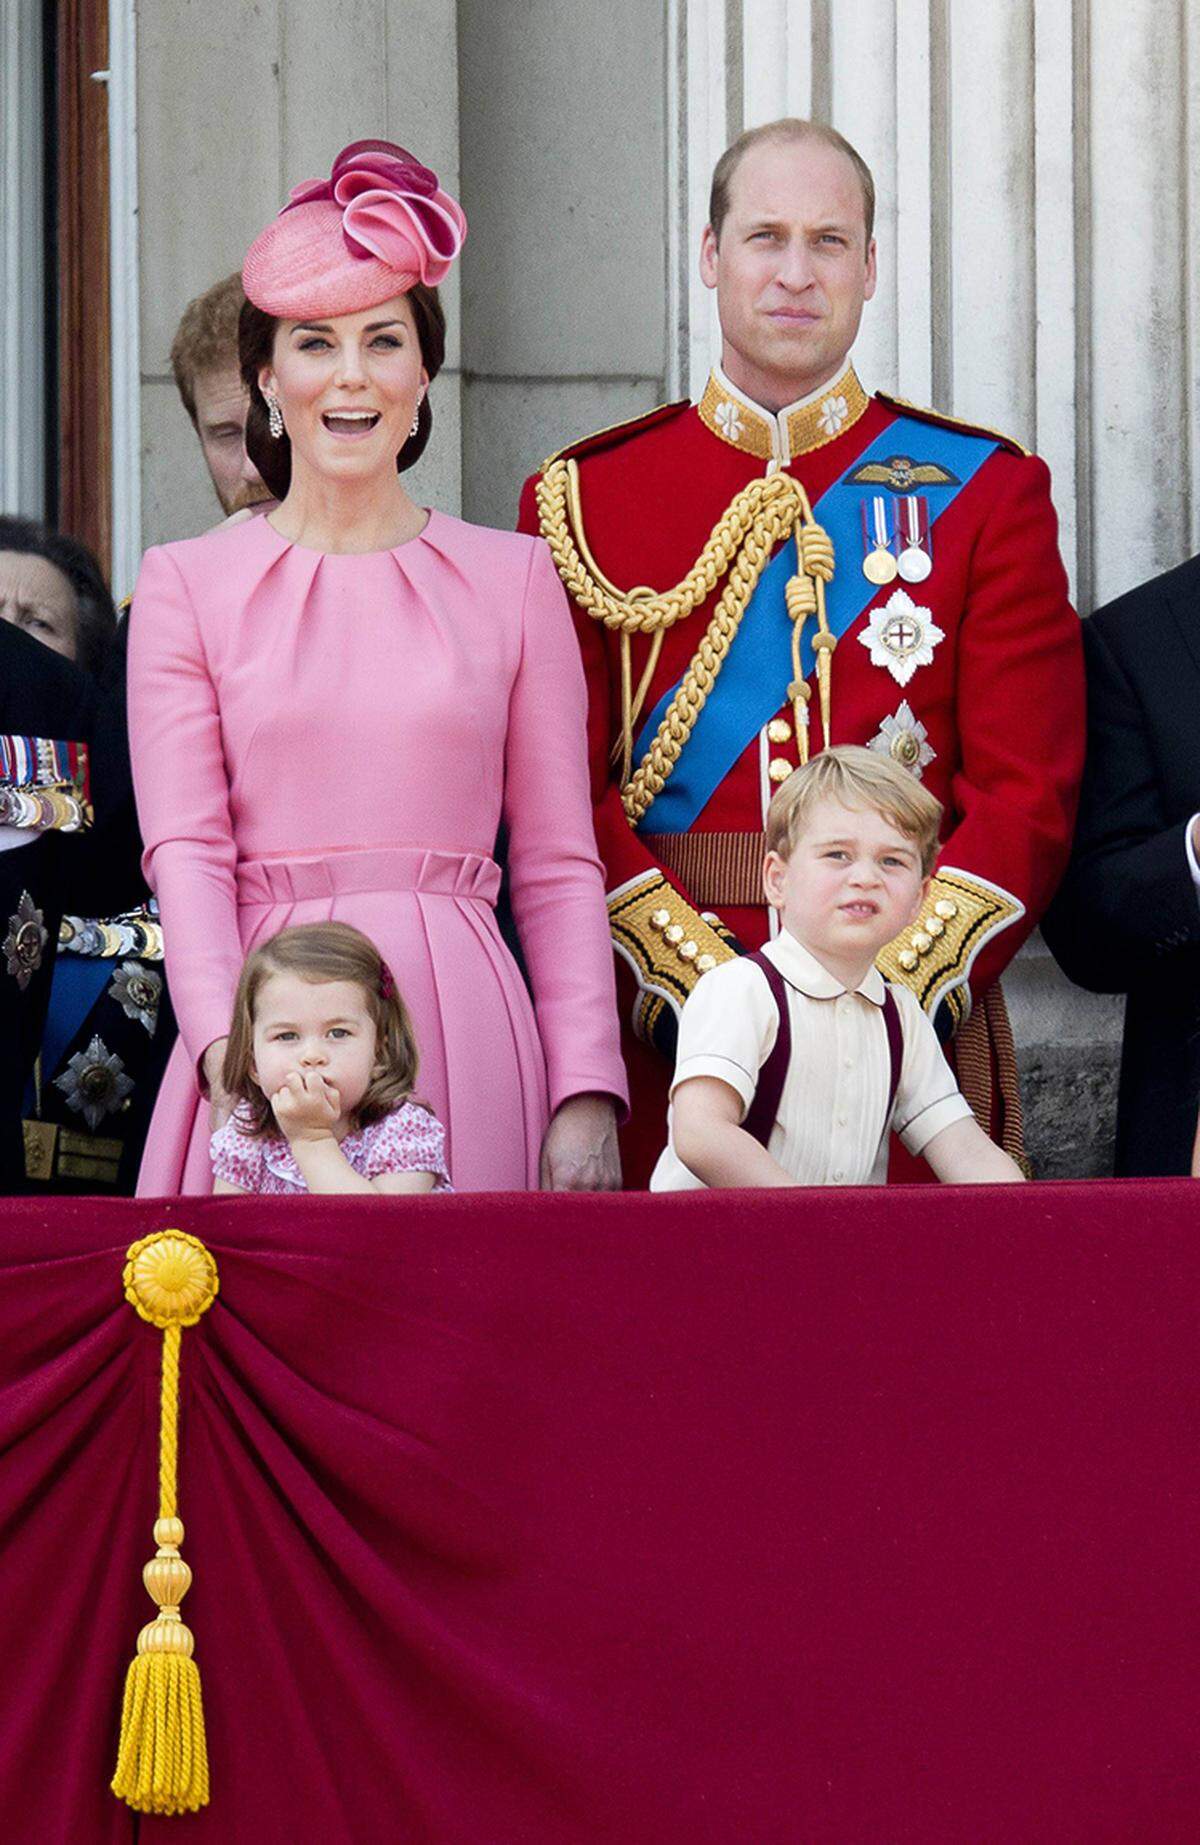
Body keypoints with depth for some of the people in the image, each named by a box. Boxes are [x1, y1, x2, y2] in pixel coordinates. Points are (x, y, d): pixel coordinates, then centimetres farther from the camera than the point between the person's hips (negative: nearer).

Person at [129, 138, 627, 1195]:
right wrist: (230, 1056, -17)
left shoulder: (513, 577, 10)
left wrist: (589, 1091, -2)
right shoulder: (186, 584, 7)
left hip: (464, 1029, 1)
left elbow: (559, 866, 8)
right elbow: (186, 851, -2)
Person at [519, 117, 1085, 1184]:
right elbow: (564, 796, -1)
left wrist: (892, 989, -14)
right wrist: (707, 992, -15)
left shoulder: (987, 492, 7)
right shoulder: (582, 500, 6)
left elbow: (1029, 794, 0)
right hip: (664, 1048, 0)